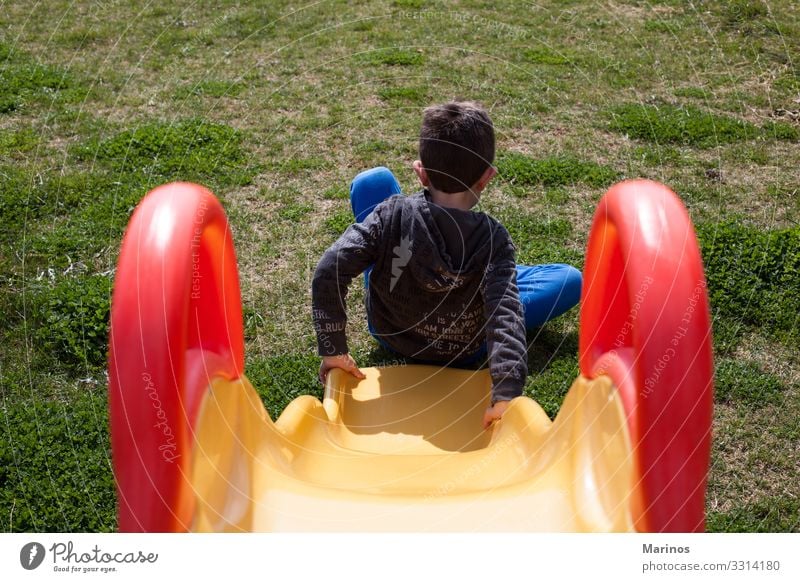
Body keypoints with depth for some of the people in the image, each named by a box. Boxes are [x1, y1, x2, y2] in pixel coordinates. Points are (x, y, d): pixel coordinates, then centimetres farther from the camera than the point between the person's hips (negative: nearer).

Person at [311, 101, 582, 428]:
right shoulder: (494, 241, -27)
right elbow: (505, 314, -38)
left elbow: (329, 272, -29)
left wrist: (334, 349, -21)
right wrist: (506, 395, -40)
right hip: (461, 357, -1)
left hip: (389, 336, 2)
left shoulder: (391, 214, -25)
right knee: (571, 280, 3)